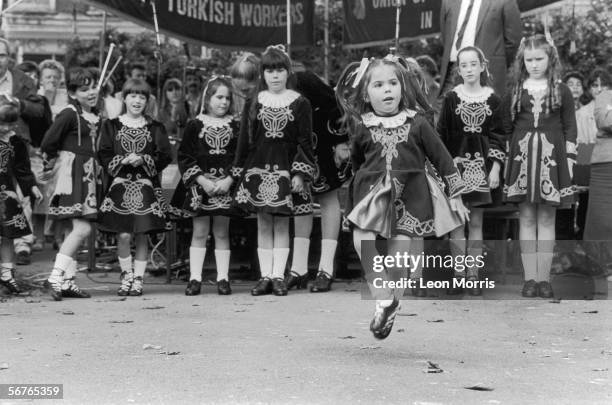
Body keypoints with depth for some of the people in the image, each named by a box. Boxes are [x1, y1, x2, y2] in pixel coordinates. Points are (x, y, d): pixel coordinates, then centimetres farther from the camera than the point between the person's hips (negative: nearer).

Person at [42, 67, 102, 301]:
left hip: (89, 175, 9)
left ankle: (67, 281, 13)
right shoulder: (69, 114, -12)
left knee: (78, 230, 8)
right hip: (72, 175, -9)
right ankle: (56, 277, -12)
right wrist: (57, 158, 1)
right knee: (82, 228, -16)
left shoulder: (95, 117, 12)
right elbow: (47, 145, -14)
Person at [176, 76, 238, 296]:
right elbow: (184, 157, -2)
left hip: (225, 185, 1)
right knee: (199, 233, 2)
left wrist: (229, 180, -11)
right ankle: (195, 278, 5)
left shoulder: (234, 126, 5)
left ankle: (223, 278, 9)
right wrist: (202, 180, -11)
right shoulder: (195, 125, 1)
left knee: (222, 233, 6)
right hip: (200, 184, -1)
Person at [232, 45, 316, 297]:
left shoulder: (300, 103, 0)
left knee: (281, 224, 2)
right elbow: (244, 139, 9)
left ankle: (278, 276, 6)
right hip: (258, 168, 2)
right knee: (263, 224, 5)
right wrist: (240, 171, 6)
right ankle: (265, 276, 9)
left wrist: (301, 173, -8)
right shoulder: (254, 103, 6)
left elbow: (305, 141, -1)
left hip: (286, 168, -2)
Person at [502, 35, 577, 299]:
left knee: (546, 218, 2)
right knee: (526, 218, 2)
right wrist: (503, 157, 3)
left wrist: (569, 159, -2)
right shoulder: (516, 91, 7)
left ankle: (544, 278, 6)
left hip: (551, 157, -1)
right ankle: (530, 278, 5)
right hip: (521, 155, 1)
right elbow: (506, 126, 9)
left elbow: (570, 127, 5)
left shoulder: (561, 91, 4)